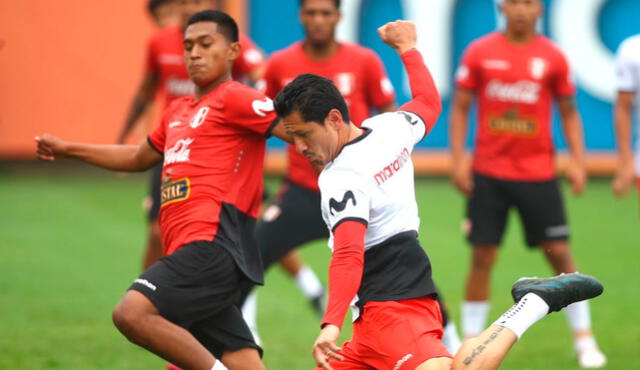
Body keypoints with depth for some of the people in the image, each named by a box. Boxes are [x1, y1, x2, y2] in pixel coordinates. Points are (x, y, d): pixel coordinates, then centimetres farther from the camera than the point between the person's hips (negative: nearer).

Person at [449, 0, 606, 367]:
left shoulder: (553, 57, 1)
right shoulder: (479, 52, 0)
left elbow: (569, 112, 8)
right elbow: (460, 108, 5)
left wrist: (577, 159, -2)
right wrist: (459, 158, -4)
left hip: (538, 171, 0)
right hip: (488, 172, 0)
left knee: (560, 253, -1)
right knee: (482, 258, 0)